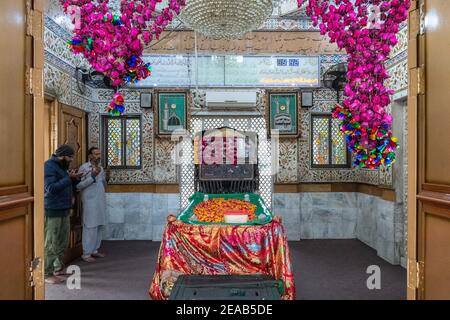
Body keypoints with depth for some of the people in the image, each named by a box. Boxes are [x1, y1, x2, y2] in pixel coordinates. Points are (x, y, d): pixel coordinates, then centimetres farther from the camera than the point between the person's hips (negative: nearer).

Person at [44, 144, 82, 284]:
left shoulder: (62, 166, 14)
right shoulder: (49, 166, -13)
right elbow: (51, 188, -22)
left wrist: (73, 179, 3)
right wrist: (68, 178, -21)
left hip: (64, 210, 9)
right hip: (52, 210, -9)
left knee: (63, 242, 16)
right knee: (51, 244, -2)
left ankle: (58, 268, 29)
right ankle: (47, 274, 8)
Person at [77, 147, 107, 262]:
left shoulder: (100, 168, 13)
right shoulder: (84, 168, -7)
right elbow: (79, 186, -14)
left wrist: (105, 178, 0)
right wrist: (92, 176, -20)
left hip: (101, 201, 7)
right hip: (90, 202, -7)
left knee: (100, 226, 10)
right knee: (90, 228, -4)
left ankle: (94, 250, 22)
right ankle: (86, 253, 6)